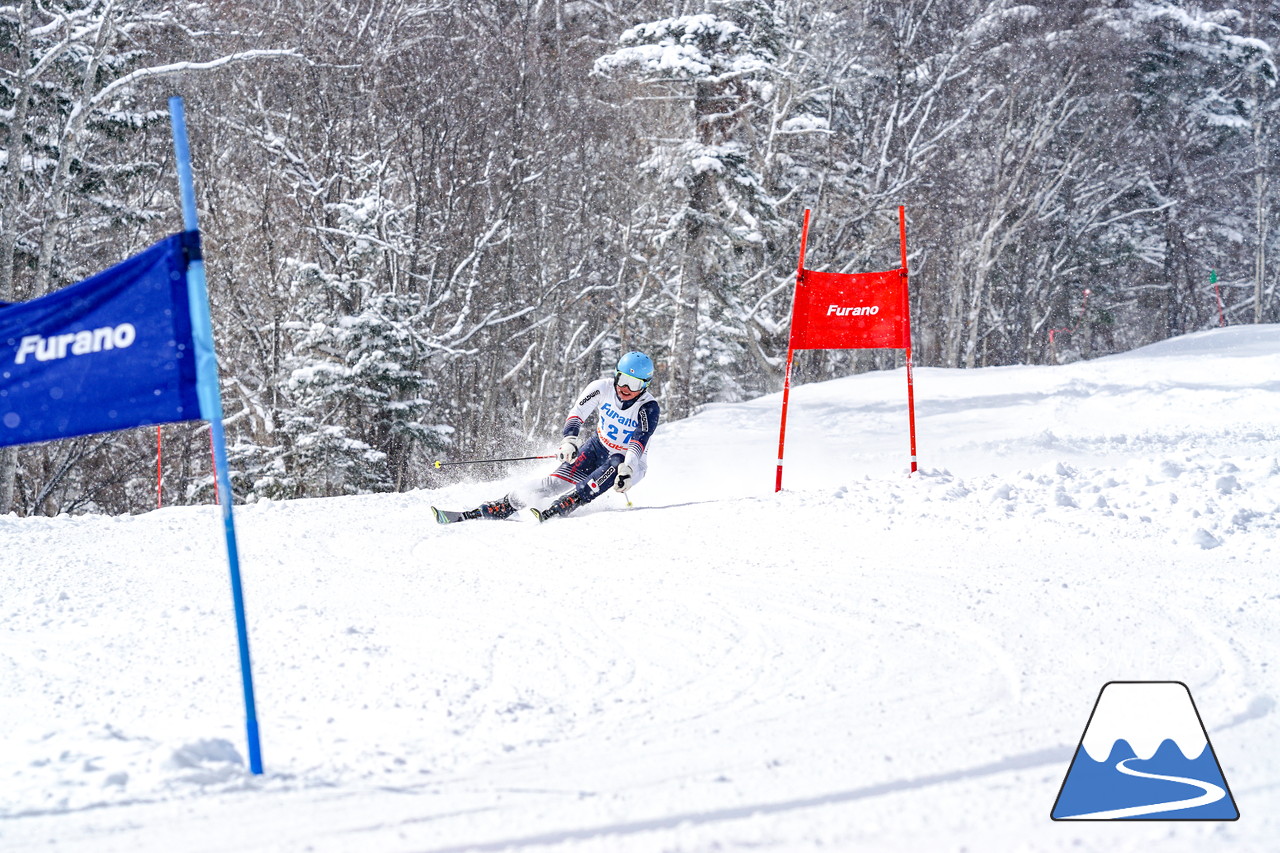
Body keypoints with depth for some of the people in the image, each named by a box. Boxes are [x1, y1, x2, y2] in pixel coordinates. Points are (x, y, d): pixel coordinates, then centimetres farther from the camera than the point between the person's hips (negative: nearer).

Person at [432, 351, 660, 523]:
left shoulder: (648, 409, -22)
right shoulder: (602, 388, -11)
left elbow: (638, 445, -33)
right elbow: (576, 414, -10)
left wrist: (627, 469, -52)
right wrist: (569, 440, -31)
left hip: (630, 463, -3)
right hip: (597, 449, 3)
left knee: (613, 466, -39)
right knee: (555, 482, -19)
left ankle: (552, 512, -50)